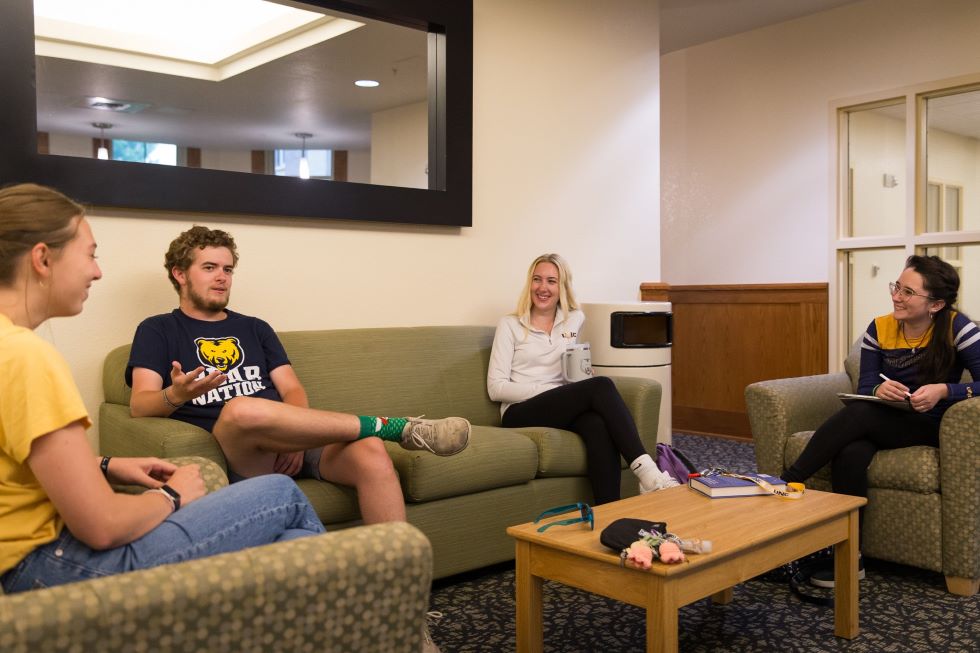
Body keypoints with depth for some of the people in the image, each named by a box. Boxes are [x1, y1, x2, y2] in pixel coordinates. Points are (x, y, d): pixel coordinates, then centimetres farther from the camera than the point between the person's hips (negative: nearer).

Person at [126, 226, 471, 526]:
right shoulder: (158, 331, 16)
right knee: (241, 409, -39)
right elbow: (140, 404, 1)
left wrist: (298, 437, -8)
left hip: (291, 448, 4)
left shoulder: (255, 328, 26)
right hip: (229, 452, -3)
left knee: (370, 452, -27)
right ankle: (395, 426, -27)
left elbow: (292, 390, 15)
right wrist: (175, 395, -24)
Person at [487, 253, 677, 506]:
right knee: (601, 386, -30)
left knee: (599, 424, -36)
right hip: (521, 414, -4)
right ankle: (646, 469, -37)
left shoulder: (575, 319, 16)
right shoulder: (509, 325, 4)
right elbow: (496, 388, -3)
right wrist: (551, 389, -15)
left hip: (567, 410, 4)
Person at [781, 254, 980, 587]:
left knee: (858, 414, -32)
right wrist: (879, 389, -25)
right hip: (883, 423, 3)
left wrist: (944, 390, -32)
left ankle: (786, 485, -23)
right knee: (849, 454, -32)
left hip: (930, 427, -3)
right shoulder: (879, 329, 0)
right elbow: (864, 388, -2)